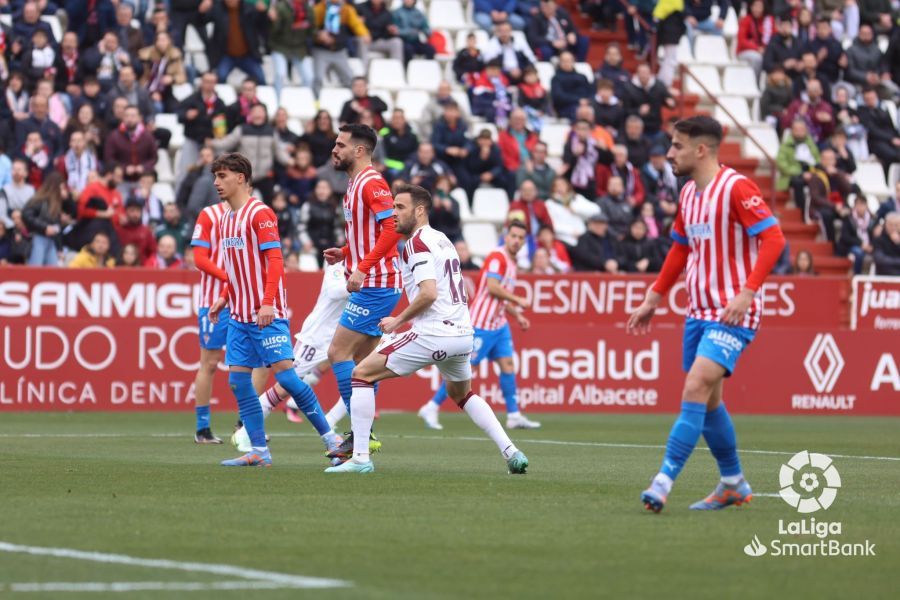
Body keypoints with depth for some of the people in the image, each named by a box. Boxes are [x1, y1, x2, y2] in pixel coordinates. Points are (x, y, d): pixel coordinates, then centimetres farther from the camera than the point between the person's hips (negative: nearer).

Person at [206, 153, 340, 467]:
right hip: (239, 316, 8)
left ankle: (330, 437, -2)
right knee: (238, 380, 1)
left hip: (267, 314, -8)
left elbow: (275, 260, -16)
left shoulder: (260, 213, -10)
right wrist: (224, 298, 16)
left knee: (285, 375, -12)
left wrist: (268, 303, -25)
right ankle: (259, 450, 5)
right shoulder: (225, 219, 15)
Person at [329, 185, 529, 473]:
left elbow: (429, 293, -20)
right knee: (461, 394, 33)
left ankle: (360, 457, -7)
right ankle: (511, 452, 18)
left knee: (361, 374, 0)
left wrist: (398, 320, -7)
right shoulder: (442, 240, 18)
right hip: (462, 333, 9)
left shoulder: (417, 243, -9)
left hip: (434, 335, -9)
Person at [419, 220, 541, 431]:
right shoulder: (497, 257, -13)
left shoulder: (510, 262, 16)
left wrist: (517, 315, 19)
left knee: (507, 364, 3)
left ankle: (514, 415, 4)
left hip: (499, 324, 9)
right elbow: (492, 287, -25)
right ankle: (431, 408, 0)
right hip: (481, 324, -9)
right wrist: (518, 300, -17)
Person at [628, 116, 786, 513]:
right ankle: (733, 484, 25)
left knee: (696, 387, -19)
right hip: (699, 311, 9)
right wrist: (652, 300, 21)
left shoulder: (736, 188, -14)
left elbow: (773, 238, -20)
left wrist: (747, 293, -27)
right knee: (707, 400, 12)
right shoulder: (688, 193, 11)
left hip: (733, 313, -9)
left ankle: (664, 481, -22)